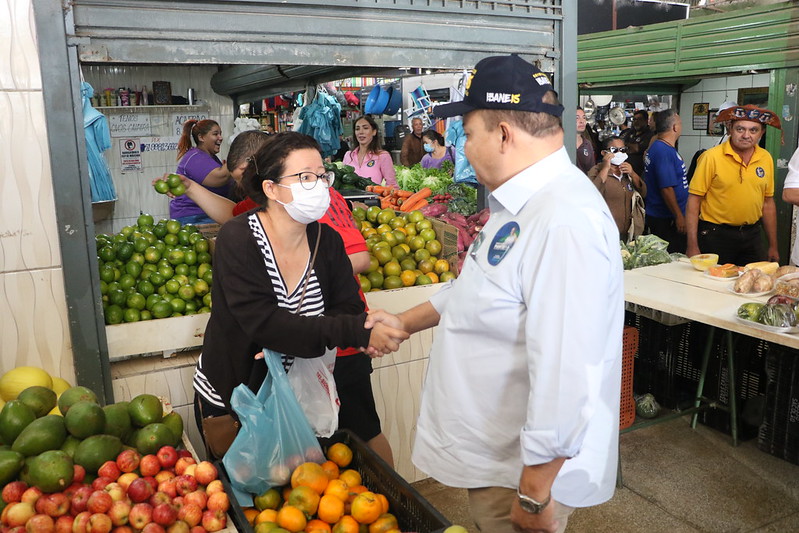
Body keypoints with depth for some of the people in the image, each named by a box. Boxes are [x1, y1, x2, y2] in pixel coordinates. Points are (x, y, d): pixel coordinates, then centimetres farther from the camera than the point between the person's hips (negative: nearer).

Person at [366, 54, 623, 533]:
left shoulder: (565, 222, -30)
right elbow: (477, 288, 20)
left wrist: (535, 493, -24)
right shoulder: (520, 205, 6)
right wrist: (407, 322, 21)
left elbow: (565, 376, -31)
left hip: (524, 470, -9)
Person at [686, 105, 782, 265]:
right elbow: (694, 199, -11)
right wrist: (692, 246, -15)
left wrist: (773, 246, 15)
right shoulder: (712, 157, -11)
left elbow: (768, 202, 13)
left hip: (752, 235, 5)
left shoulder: (766, 158, 5)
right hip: (715, 235, -5)